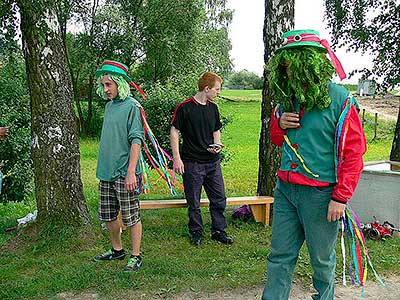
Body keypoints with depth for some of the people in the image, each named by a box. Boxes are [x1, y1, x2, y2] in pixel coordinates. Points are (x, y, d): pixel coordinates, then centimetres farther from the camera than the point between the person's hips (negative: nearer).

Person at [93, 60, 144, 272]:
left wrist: (131, 172, -22)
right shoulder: (109, 105, 13)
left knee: (131, 217, 3)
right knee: (108, 215, 16)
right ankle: (117, 250, 34)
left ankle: (135, 256, 16)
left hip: (125, 174, -8)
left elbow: (136, 140, -17)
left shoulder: (132, 106, -11)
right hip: (106, 173, 8)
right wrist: (102, 167, 19)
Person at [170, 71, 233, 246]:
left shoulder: (213, 108, 10)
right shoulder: (185, 107, -9)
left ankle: (218, 231, 25)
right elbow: (174, 132, -7)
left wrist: (217, 145, -1)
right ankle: (196, 233, 23)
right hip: (192, 163, -5)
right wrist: (177, 158, -12)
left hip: (213, 161, 6)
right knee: (194, 202, 6)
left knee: (219, 199, 10)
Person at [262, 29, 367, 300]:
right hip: (286, 189, 5)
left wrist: (340, 198, -14)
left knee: (322, 259, 12)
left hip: (320, 194, -5)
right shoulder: (287, 99, 9)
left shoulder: (340, 100, -10)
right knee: (280, 257, 9)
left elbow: (353, 153, -11)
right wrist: (279, 124, -1)